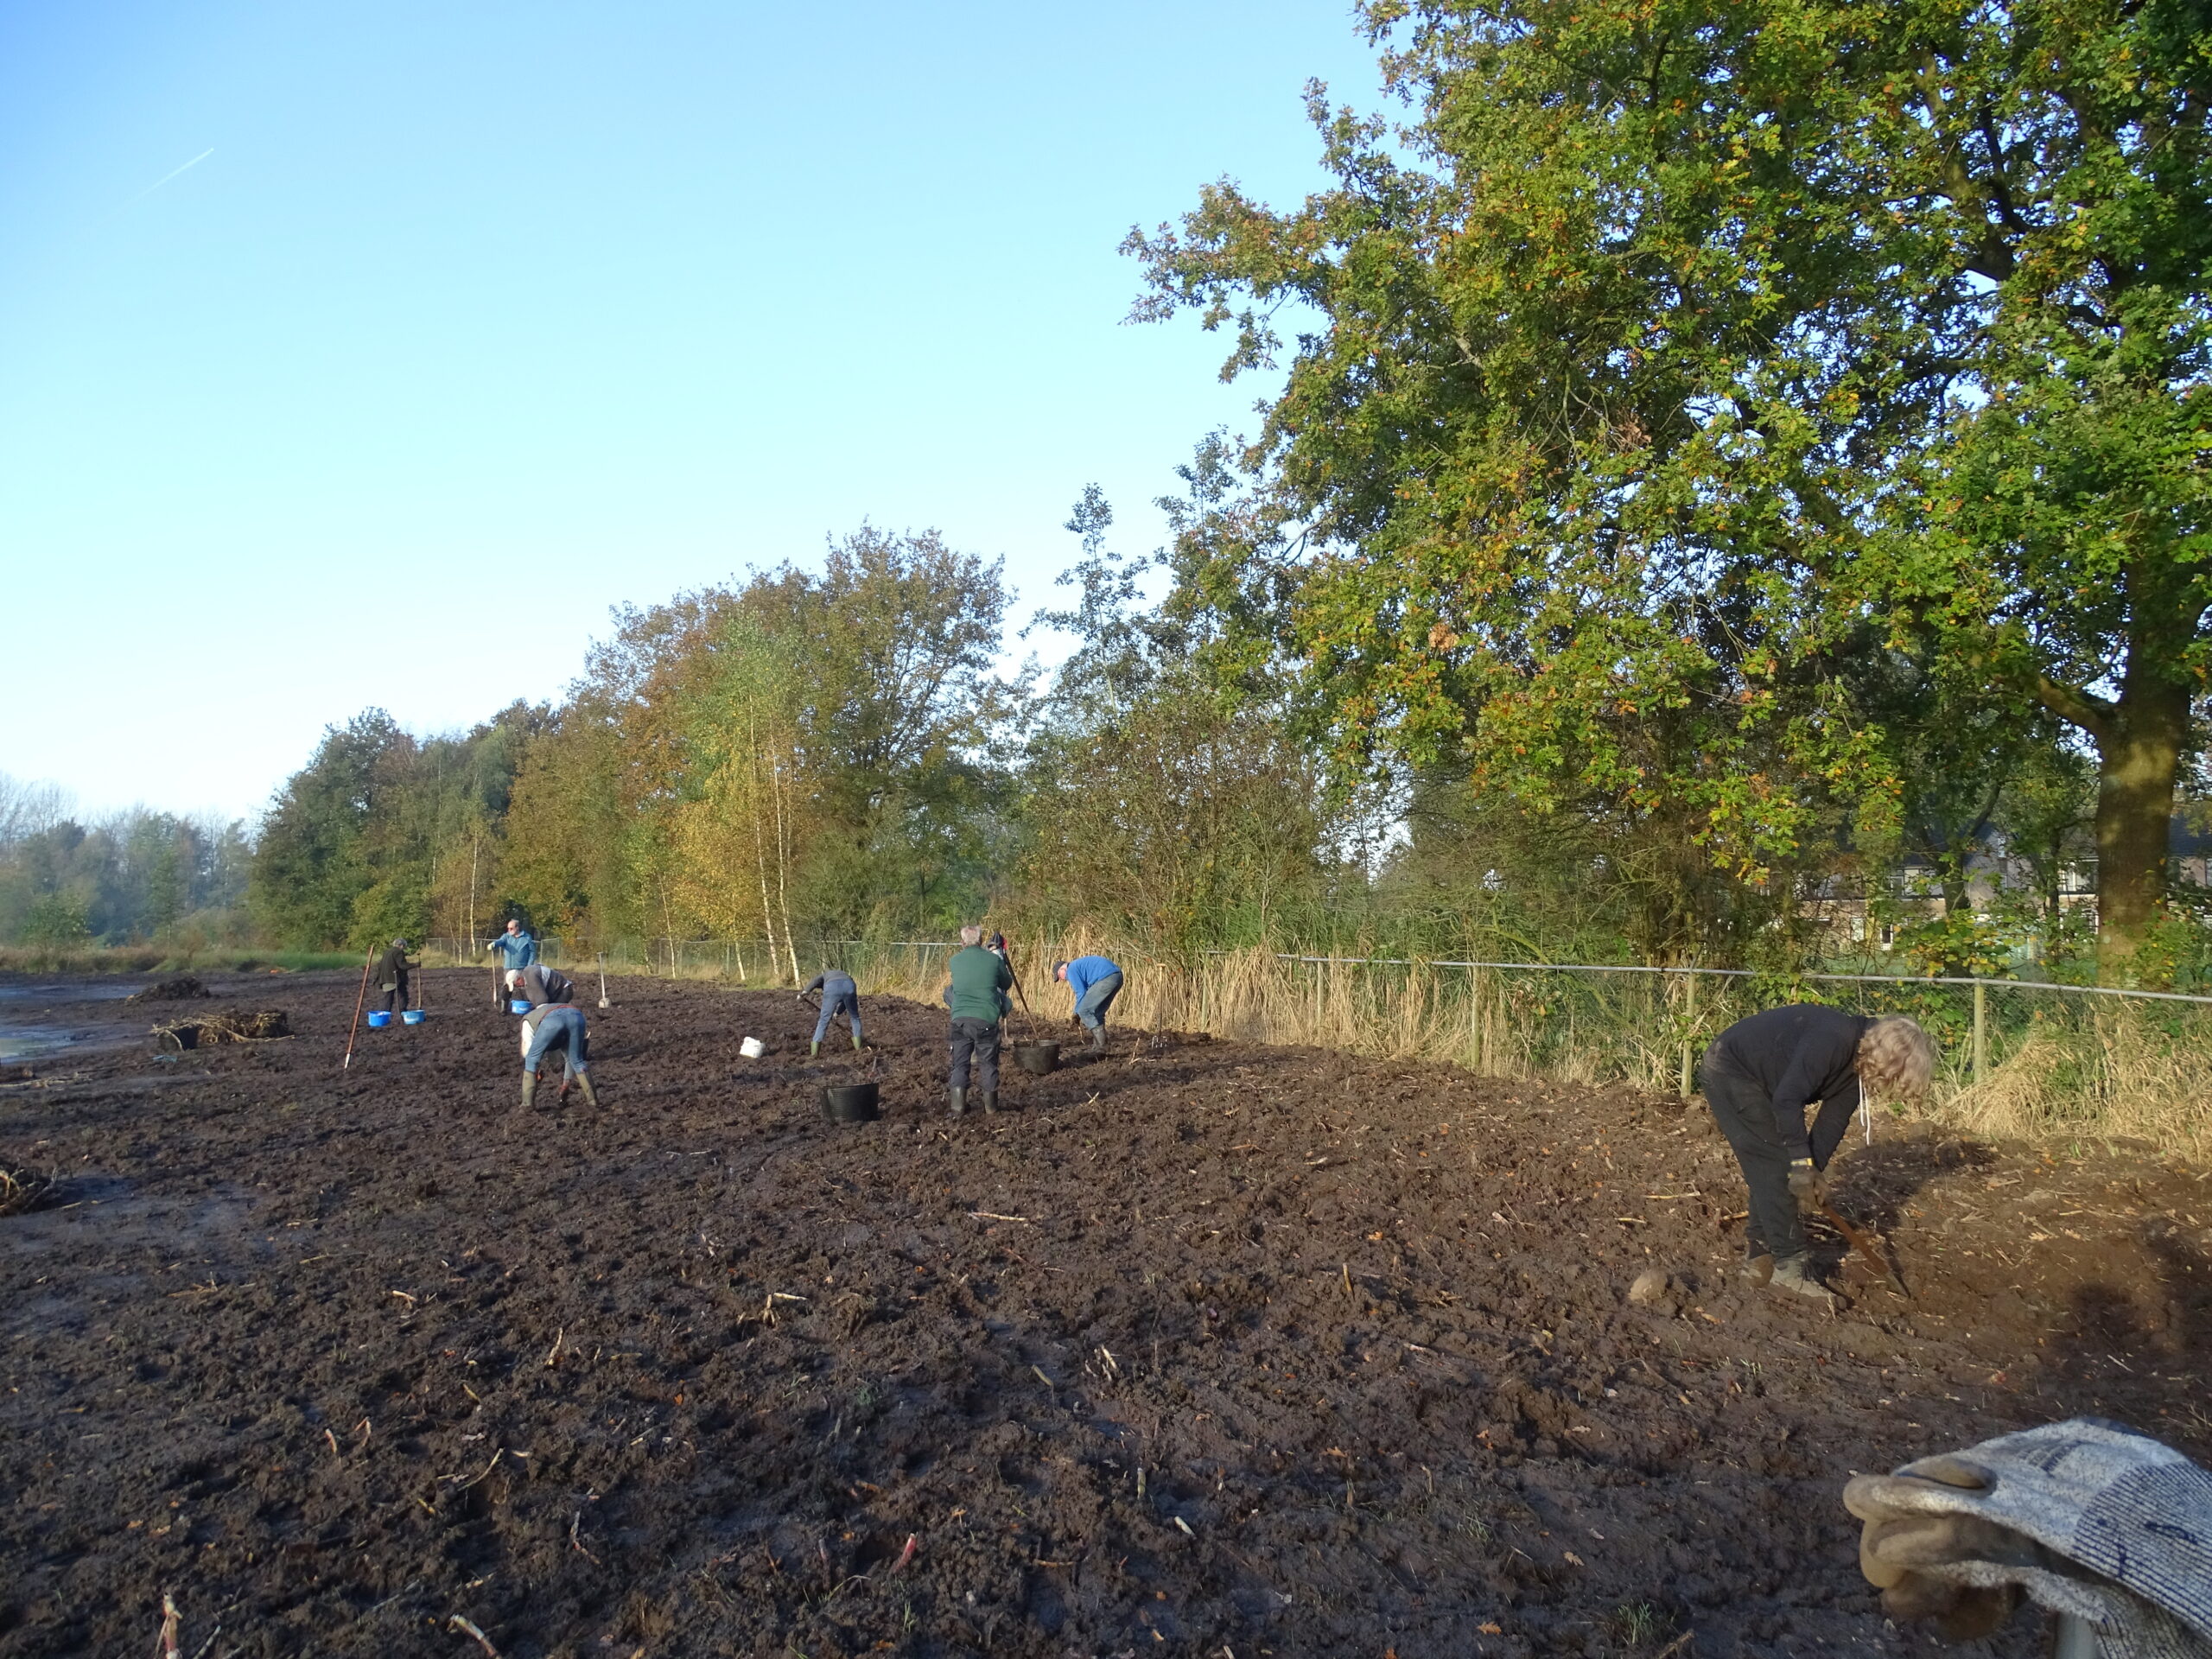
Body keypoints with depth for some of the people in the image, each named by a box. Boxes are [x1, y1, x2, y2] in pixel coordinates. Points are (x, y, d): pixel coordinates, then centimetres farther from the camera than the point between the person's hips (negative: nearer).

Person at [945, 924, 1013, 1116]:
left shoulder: (955, 961, 7)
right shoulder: (993, 959, 2)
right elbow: (1007, 983, 15)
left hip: (960, 1019, 1)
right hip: (986, 1019, -1)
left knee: (960, 1063, 10)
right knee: (988, 1062, 12)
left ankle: (958, 1107, 5)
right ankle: (991, 1105, 22)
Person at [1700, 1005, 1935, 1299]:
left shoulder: (1858, 1065, 1)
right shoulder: (1833, 1039, -29)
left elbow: (1832, 1123, 1)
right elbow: (1787, 1099, -32)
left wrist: (1811, 1172, -11)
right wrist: (1802, 1163, -27)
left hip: (1755, 1081, 10)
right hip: (1729, 1072, -10)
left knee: (1771, 1168, 9)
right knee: (1775, 1165, -10)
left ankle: (1759, 1258, 17)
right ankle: (1790, 1266, -5)